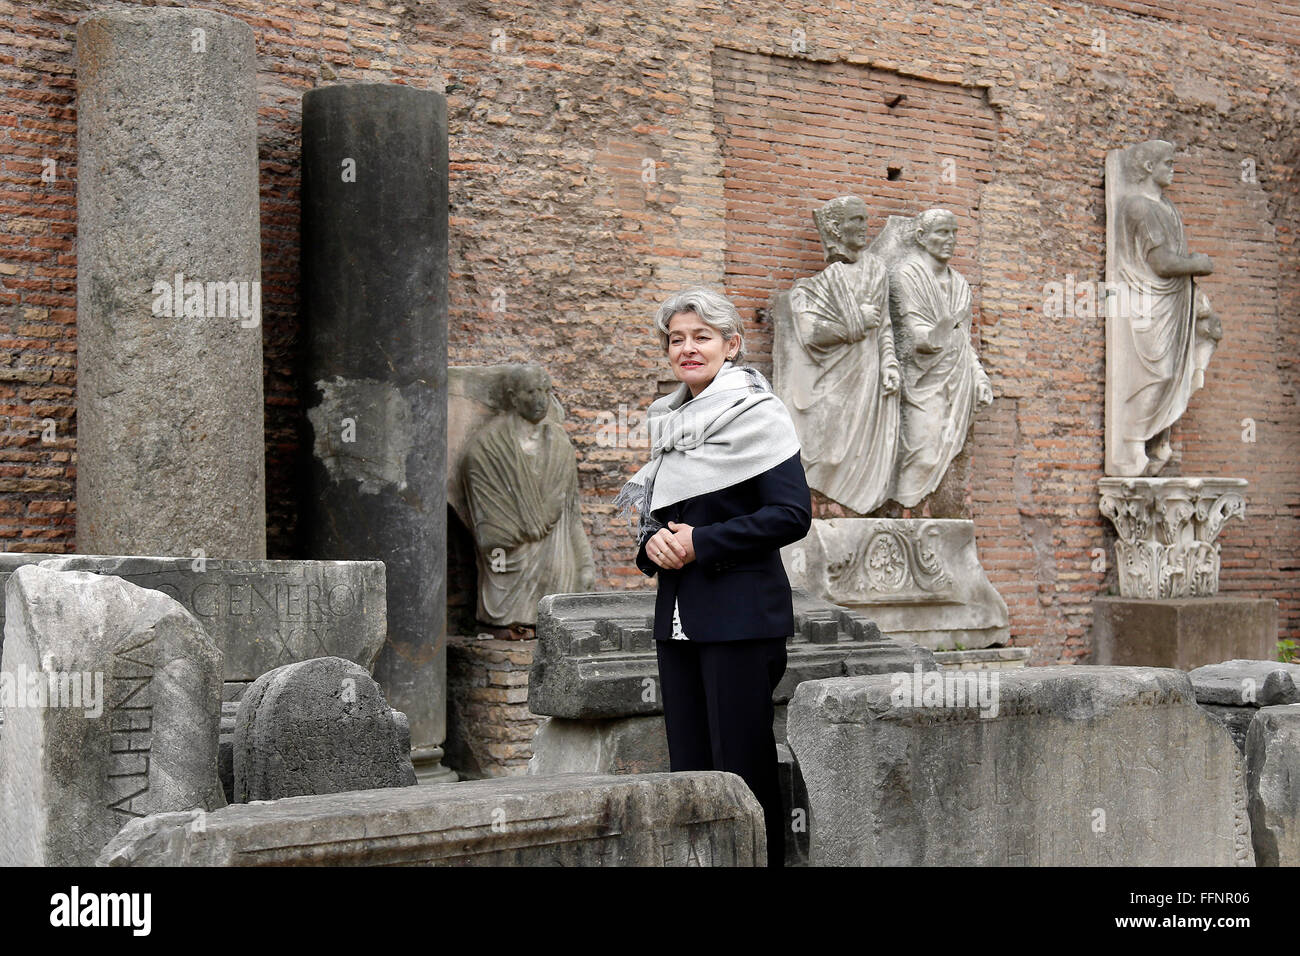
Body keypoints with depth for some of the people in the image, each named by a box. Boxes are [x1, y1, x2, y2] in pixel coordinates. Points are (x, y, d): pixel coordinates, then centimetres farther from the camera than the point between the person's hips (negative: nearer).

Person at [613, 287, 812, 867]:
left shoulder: (755, 413, -6)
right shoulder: (668, 423, 16)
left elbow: (792, 514, -13)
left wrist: (699, 543, -15)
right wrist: (653, 546, -1)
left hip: (740, 613, -7)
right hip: (676, 616, 7)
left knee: (742, 764, -4)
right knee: (688, 766, 8)